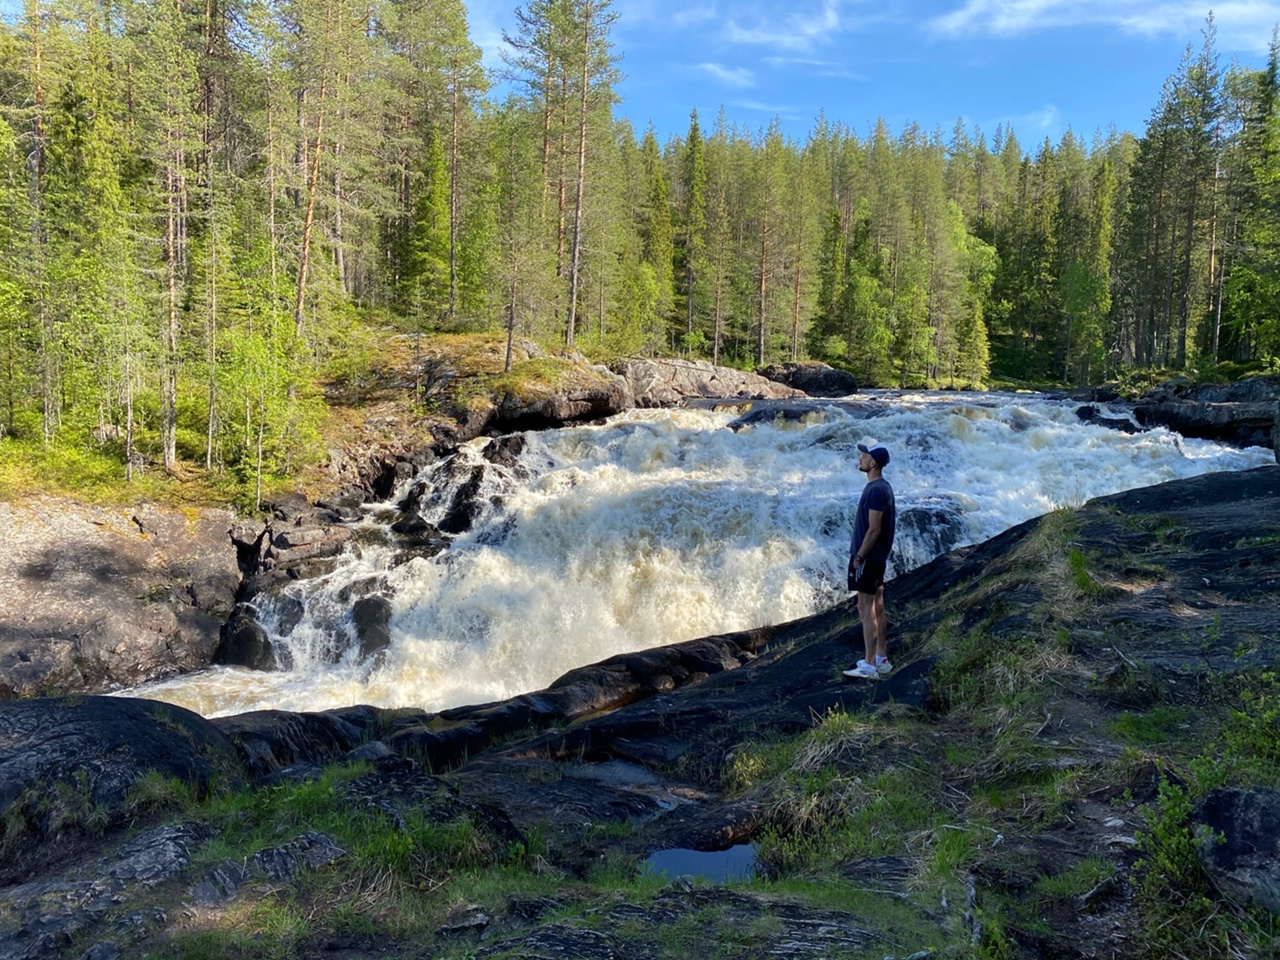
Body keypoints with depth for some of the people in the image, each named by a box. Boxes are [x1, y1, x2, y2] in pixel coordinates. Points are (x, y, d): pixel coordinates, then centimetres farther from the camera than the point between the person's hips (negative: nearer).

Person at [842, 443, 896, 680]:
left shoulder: (876, 490, -19)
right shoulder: (881, 487, 12)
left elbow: (874, 529, -22)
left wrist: (859, 557, -17)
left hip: (868, 557, -10)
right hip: (876, 556, 10)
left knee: (866, 609, -7)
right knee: (877, 607, 14)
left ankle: (869, 666, -3)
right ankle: (882, 659, 22)